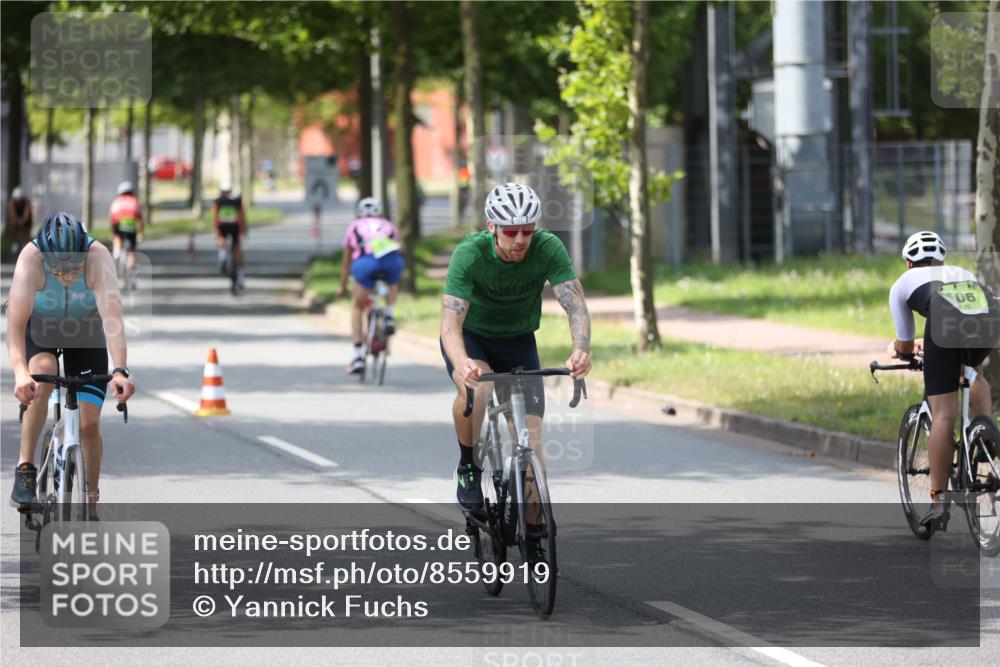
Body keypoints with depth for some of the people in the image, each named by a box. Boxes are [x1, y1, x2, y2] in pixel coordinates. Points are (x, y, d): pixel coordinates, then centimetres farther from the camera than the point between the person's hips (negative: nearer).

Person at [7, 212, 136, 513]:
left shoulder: (98, 257, -35)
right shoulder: (30, 258, -35)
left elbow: (112, 317, -42)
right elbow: (16, 322, -42)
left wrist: (120, 371, -55)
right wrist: (20, 373, -57)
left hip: (85, 331, 1)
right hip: (40, 329, -1)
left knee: (89, 424, -7)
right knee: (42, 375, -34)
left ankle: (91, 501, 12)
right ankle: (25, 469, -24)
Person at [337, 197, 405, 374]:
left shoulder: (354, 228, 32)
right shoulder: (389, 226, 35)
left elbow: (346, 263, 39)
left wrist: (343, 287, 54)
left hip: (367, 261, -1)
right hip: (393, 258, 1)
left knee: (356, 306, 18)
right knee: (392, 285, 38)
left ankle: (358, 357, 11)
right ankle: (390, 316, 12)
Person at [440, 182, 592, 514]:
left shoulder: (548, 248, -24)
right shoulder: (470, 253, -30)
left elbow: (576, 306, -31)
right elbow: (450, 322, -38)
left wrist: (581, 349, -53)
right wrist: (461, 362, -59)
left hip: (518, 341, 2)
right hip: (471, 338, -2)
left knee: (531, 440, -9)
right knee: (475, 387, -35)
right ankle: (468, 468, -11)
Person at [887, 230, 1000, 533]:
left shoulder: (903, 284, 31)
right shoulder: (964, 274, 41)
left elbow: (905, 344, 33)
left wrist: (898, 349, 58)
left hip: (945, 325, -3)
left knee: (943, 415, 0)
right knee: (974, 368, 37)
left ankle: (939, 502, -2)